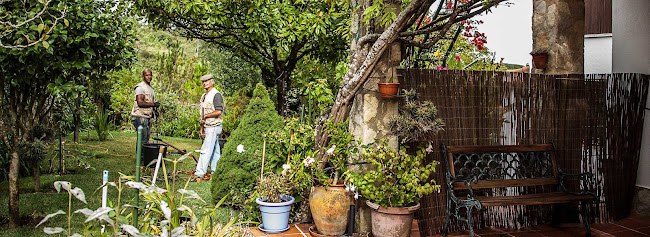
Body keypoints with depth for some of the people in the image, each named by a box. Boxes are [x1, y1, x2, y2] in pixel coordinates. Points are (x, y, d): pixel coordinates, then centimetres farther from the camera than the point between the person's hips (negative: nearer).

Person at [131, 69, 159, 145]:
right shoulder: (140, 87, -11)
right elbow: (140, 103, -22)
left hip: (147, 117, 10)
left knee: (146, 139, 11)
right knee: (142, 140, -10)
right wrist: (153, 104, -16)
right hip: (140, 116, -10)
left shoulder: (150, 88, 20)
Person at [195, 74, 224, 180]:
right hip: (207, 127, 9)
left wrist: (206, 116, -13)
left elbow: (219, 112, -23)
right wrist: (201, 127, 18)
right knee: (214, 151, 11)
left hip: (213, 127, -9)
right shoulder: (204, 96, 16)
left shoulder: (216, 95, -12)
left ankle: (199, 173, -11)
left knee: (206, 150, -11)